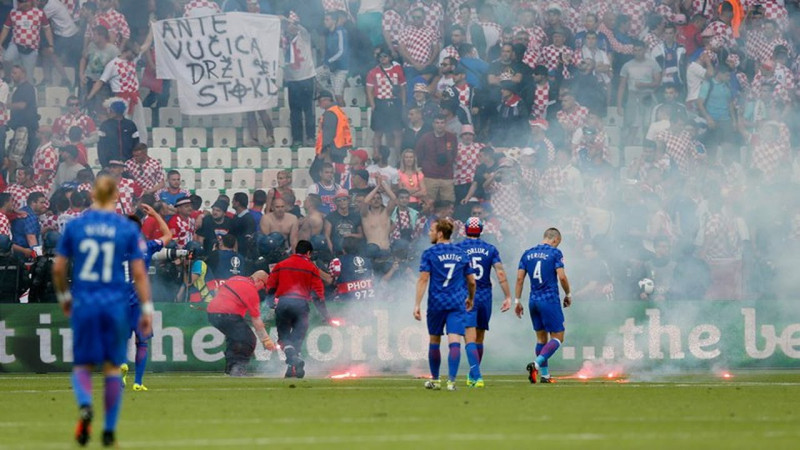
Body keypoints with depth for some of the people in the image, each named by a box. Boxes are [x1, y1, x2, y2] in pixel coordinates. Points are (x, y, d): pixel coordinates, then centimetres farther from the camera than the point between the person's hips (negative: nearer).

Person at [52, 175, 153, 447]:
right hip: (116, 306, 0)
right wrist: (147, 309, 2)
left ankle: (85, 406, -23)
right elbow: (139, 273, -3)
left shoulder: (74, 226, 0)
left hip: (83, 305, 0)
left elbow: (58, 268, 4)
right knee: (113, 367, 10)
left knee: (82, 366, 8)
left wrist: (63, 296, 21)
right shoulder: (128, 229, -2)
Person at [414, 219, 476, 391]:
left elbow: (423, 280, -9)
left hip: (436, 304, -1)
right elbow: (472, 281, 13)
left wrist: (417, 304, -10)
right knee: (454, 341, -7)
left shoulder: (429, 253, -2)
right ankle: (451, 380, -20)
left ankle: (434, 380, 25)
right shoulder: (461, 254, 9)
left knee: (434, 341, 15)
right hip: (457, 304, 1)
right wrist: (470, 299, 30)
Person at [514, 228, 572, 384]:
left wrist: (517, 301, 11)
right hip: (550, 300, -6)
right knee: (557, 337, 0)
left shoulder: (527, 254, 9)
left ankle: (544, 375, 12)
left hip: (533, 301, 6)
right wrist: (568, 295, 4)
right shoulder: (555, 253, -5)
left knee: (541, 338, 14)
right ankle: (536, 364, -20)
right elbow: (562, 277, -11)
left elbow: (520, 278, 6)